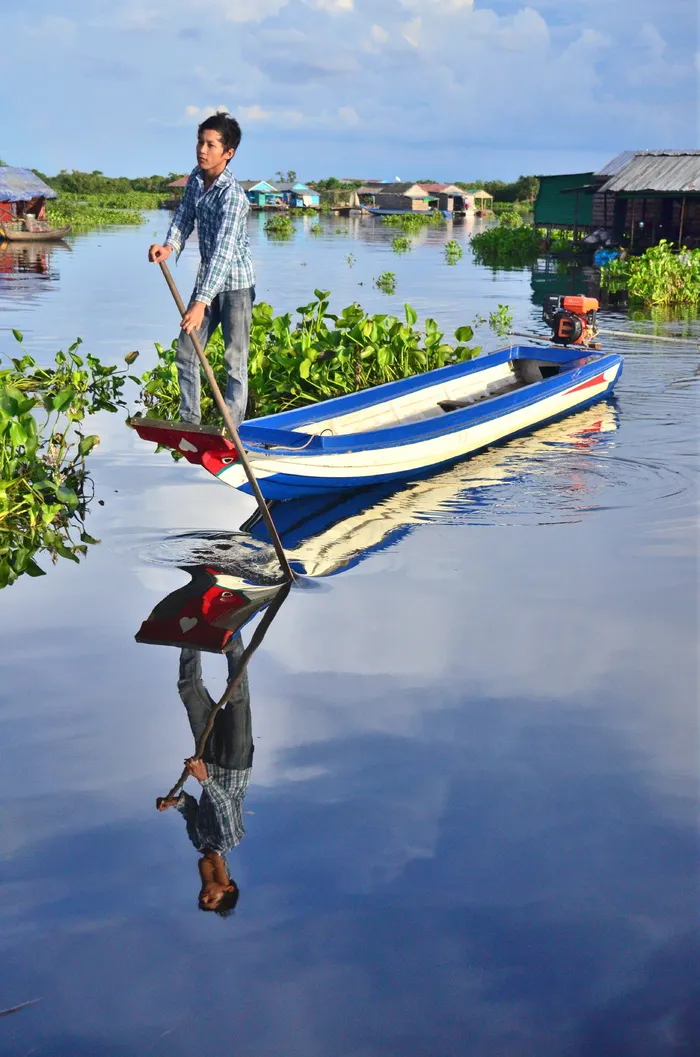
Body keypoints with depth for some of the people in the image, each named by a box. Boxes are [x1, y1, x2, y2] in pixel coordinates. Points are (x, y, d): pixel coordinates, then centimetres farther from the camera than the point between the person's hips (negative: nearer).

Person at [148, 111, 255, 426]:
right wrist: (169, 246, -15)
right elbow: (184, 214, 8)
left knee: (235, 362, -4)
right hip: (208, 279, 8)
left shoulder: (232, 195, -26)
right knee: (186, 353, 11)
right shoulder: (196, 177, 0)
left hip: (235, 284, -8)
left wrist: (201, 302, -40)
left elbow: (223, 251, -33)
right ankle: (189, 423, 23)